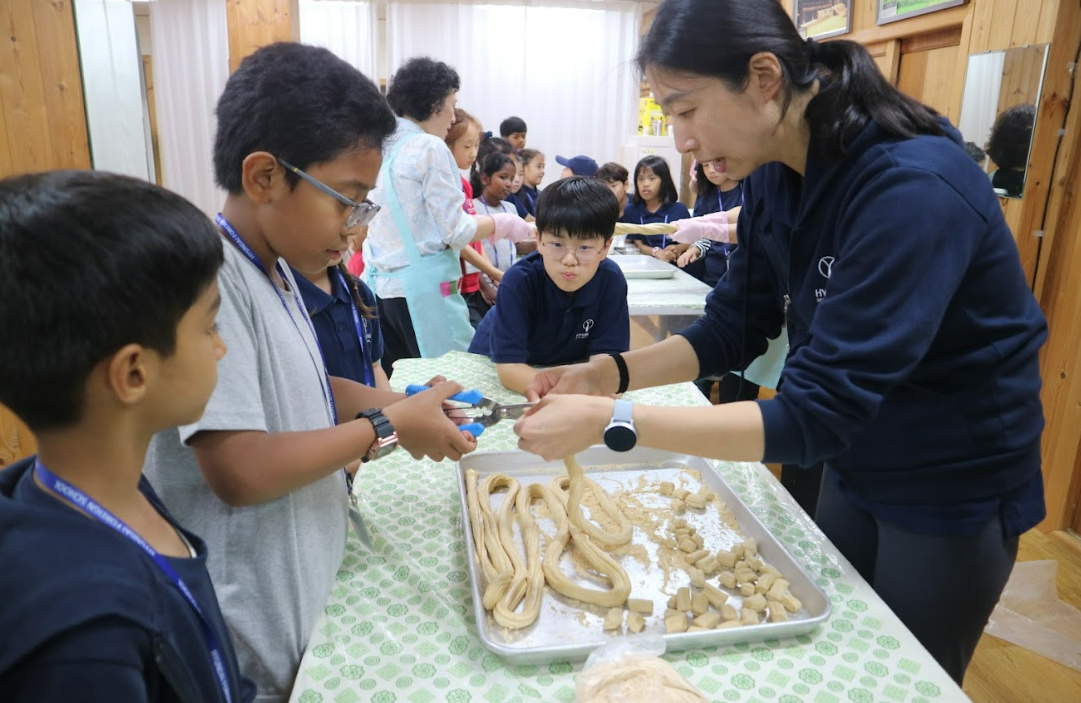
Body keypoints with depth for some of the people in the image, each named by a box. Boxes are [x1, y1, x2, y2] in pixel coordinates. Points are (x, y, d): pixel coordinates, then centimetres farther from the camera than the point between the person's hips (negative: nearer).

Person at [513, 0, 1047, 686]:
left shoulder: (912, 187, -33)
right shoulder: (773, 175, -8)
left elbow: (817, 415, -34)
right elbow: (734, 327, -3)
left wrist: (609, 421, -35)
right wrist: (611, 372, -17)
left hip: (953, 494, -6)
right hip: (854, 468, 7)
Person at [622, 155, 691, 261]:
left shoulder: (679, 209, 5)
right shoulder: (631, 211, 8)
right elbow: (638, 244, 5)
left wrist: (679, 248, -11)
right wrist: (656, 252, -15)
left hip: (675, 263, 0)